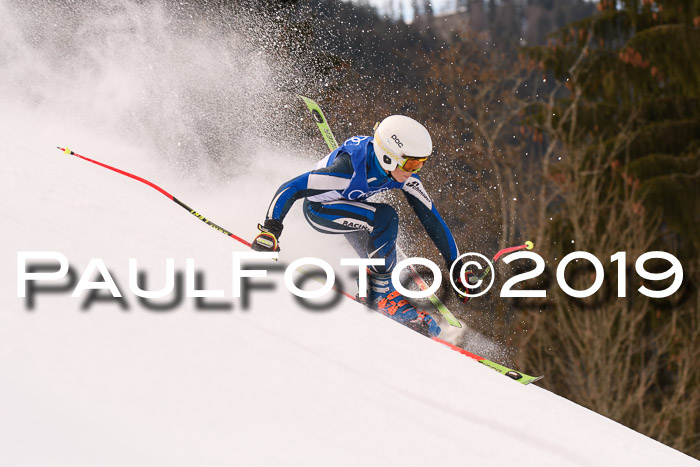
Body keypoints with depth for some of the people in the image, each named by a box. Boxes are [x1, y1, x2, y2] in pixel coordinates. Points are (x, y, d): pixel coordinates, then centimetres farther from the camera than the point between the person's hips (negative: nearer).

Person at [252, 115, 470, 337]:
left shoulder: (403, 172, -20)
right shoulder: (351, 169, -40)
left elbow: (430, 217, -12)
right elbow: (289, 189, -35)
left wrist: (456, 265, -10)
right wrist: (270, 230, -37)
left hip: (348, 206, 7)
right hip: (318, 208, -7)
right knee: (384, 217, -27)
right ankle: (381, 291, -15)